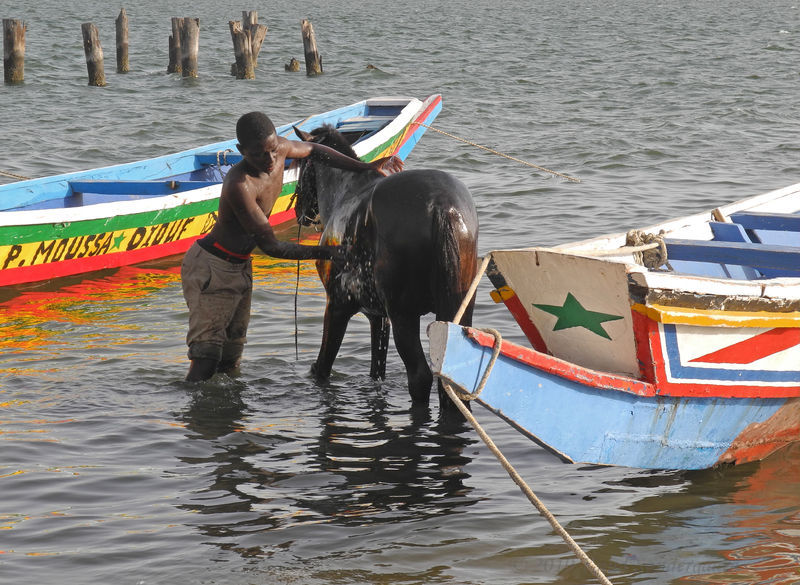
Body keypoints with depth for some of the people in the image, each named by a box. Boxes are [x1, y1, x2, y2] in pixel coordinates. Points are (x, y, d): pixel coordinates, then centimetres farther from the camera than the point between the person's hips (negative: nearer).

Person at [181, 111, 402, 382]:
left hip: (240, 268, 8)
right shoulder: (239, 185, -31)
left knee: (231, 361, 9)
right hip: (210, 267, -8)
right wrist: (325, 253, -26)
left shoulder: (279, 148, -9)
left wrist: (367, 167, 7)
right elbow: (270, 246, -26)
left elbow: (312, 149, 15)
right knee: (206, 359, -14)